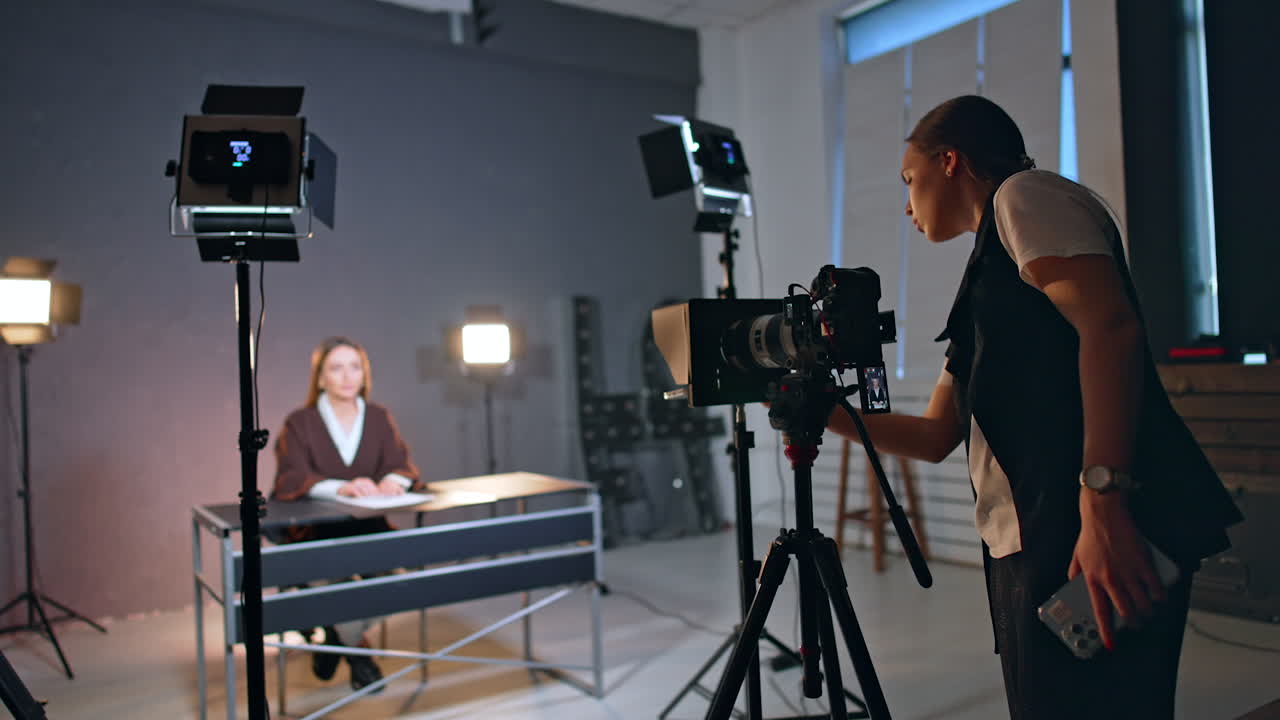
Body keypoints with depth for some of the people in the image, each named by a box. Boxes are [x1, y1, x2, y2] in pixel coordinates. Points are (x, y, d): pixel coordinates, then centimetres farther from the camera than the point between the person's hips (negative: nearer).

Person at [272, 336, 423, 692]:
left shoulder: (378, 417, 8)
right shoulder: (300, 423, -3)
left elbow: (400, 462, 0)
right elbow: (290, 480, -17)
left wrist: (394, 479, -27)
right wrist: (342, 488, -35)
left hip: (369, 527, 3)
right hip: (313, 533, -3)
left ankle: (341, 634, 8)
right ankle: (355, 647, 5)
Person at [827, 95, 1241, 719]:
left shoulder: (1025, 193, 3)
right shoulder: (986, 278, 27)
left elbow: (1110, 324, -15)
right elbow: (937, 437, 27)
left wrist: (1102, 498, -23)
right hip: (1030, 549, 9)